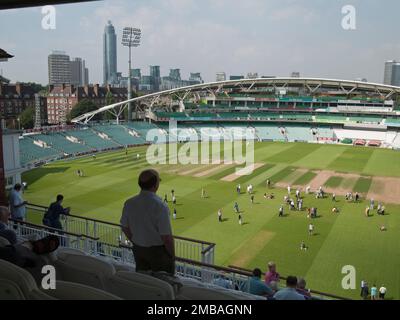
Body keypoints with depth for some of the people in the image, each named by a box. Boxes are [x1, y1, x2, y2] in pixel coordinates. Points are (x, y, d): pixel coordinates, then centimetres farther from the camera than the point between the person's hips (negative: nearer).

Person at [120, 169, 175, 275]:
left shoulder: (129, 203, -11)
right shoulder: (160, 206, -28)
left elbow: (125, 228, 4)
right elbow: (167, 237, -24)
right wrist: (172, 255, -6)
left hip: (138, 250, 5)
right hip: (158, 250, -5)